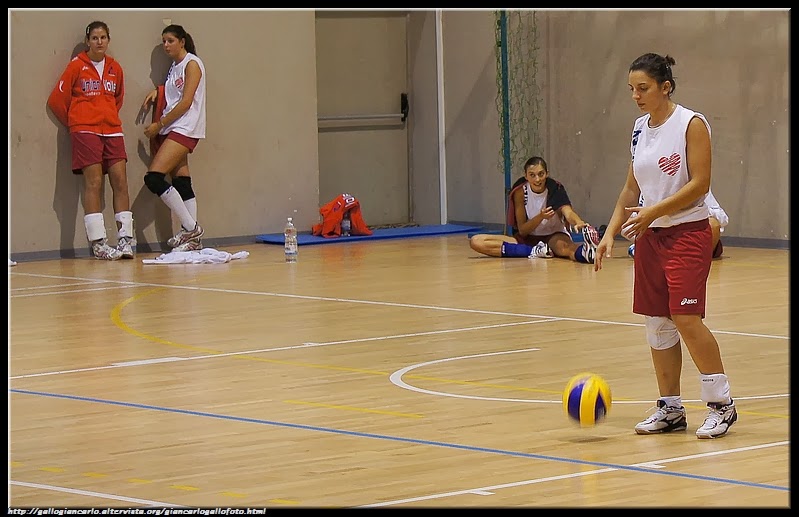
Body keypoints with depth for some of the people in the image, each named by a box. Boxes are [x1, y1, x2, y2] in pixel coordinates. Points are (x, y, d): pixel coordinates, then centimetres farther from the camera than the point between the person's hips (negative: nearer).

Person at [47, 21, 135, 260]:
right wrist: (74, 124, 8)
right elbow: (56, 100, 1)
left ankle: (126, 238, 1)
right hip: (86, 131, -4)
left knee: (120, 182, -2)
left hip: (112, 130, 4)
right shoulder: (77, 66, -1)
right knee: (93, 183, -8)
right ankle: (98, 243, -9)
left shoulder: (115, 68, 11)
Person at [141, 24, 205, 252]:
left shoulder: (192, 64, -7)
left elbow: (186, 102, -13)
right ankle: (193, 238, 3)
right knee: (181, 183, 3)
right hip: (172, 130, 9)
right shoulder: (175, 67, 18)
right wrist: (157, 92, 10)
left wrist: (159, 124, -11)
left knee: (154, 178, -18)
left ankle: (191, 228, -14)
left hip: (185, 129, -9)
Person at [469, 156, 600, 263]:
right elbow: (522, 230, -10)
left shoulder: (555, 188, -13)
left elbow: (568, 213, -33)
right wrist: (541, 217, -30)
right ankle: (535, 251, -32)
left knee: (563, 246, -41)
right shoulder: (520, 192, -10)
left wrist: (579, 223, -57)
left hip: (554, 236, -2)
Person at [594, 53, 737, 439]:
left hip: (688, 233, -7)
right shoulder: (640, 128, 11)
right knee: (656, 324, 6)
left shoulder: (691, 124, -10)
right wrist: (611, 232, 6)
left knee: (686, 318, -14)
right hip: (650, 237, 7)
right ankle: (670, 409, 14)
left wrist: (654, 211, -21)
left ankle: (721, 403, -3)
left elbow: (699, 184, -15)